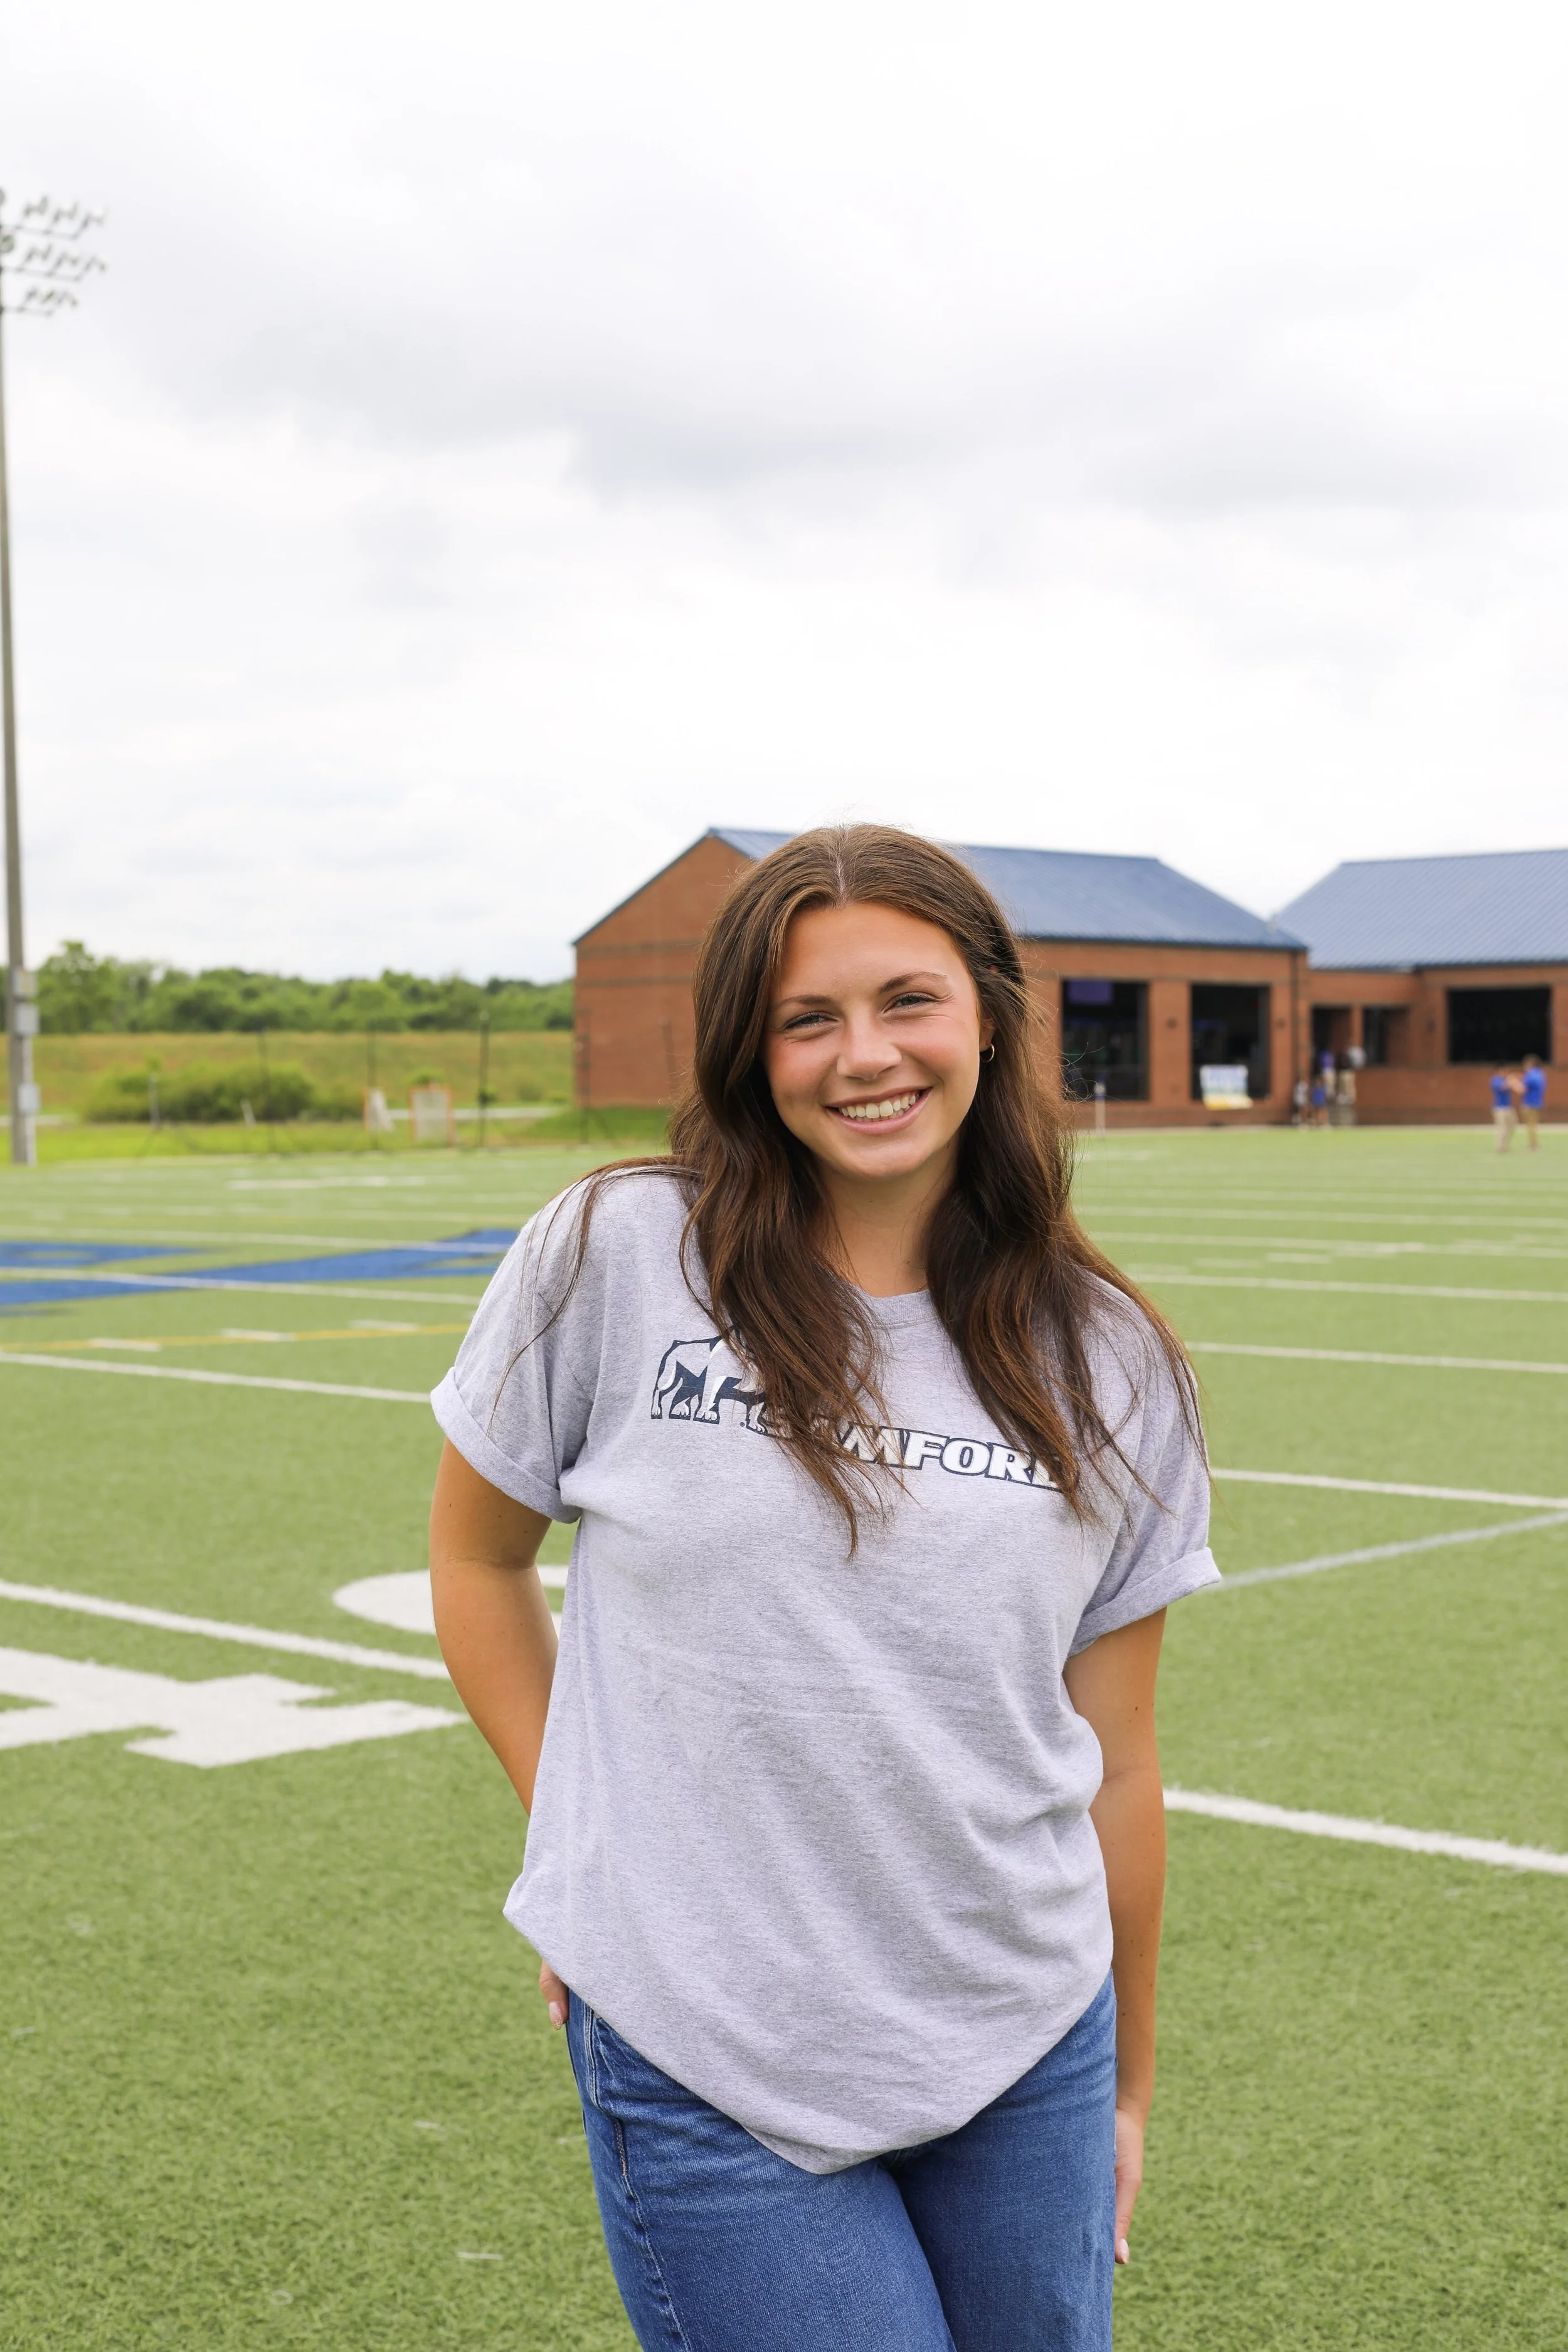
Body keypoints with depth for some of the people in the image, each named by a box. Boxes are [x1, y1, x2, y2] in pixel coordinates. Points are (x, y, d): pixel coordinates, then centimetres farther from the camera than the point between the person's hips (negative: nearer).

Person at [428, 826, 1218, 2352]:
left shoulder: (1109, 1365, 0)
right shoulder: (616, 1256, -7)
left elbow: (1115, 1759, 6)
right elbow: (475, 1555, 7)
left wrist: (1125, 2083, 13)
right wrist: (580, 1838, 4)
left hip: (1023, 2053, 3)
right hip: (700, 2071, -2)